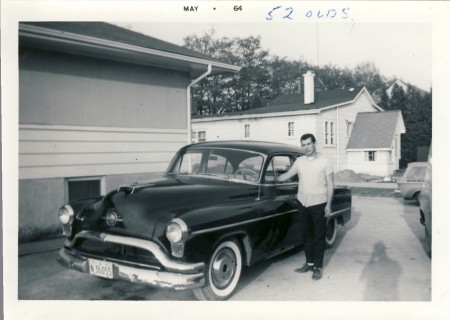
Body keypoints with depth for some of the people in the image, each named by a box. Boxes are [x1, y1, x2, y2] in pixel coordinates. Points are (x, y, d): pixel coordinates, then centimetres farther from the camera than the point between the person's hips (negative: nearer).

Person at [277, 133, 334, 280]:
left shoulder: (324, 162, -7)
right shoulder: (299, 161, 4)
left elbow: (330, 184, -6)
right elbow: (287, 175, 12)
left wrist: (328, 204, -10)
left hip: (319, 204, -4)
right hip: (303, 203, 4)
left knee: (318, 237, 4)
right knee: (306, 235, 13)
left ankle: (318, 267, 12)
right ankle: (309, 263, 25)